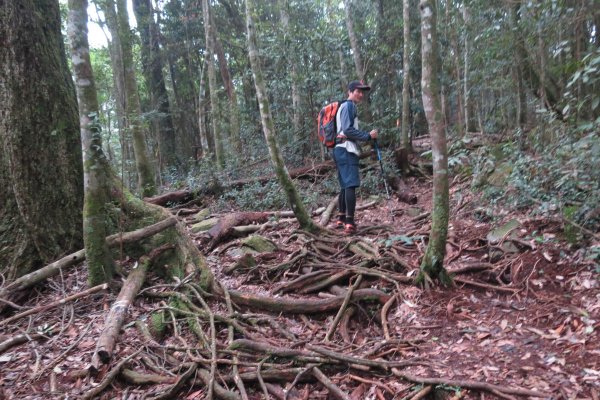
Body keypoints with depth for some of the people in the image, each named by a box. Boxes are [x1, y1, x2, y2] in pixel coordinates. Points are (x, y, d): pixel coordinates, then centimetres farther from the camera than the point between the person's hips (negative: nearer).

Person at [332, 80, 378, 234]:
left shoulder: (345, 106, 25)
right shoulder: (349, 106, -6)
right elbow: (348, 130, -17)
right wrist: (368, 136, -13)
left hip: (342, 150, 11)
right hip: (346, 150, -11)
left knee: (345, 185, 13)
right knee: (351, 185, -15)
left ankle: (341, 219, 18)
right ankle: (349, 222, -20)